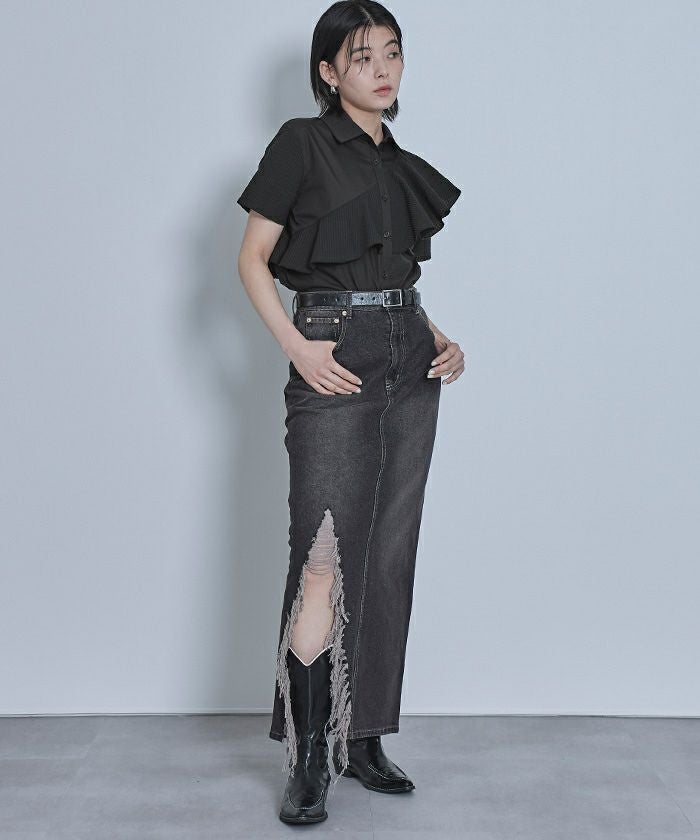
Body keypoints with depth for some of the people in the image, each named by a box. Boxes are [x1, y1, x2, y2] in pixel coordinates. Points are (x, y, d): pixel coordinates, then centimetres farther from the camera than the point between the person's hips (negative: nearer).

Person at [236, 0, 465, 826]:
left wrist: (440, 341, 6)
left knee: (388, 559, 7)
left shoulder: (403, 166, 17)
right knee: (324, 564, -11)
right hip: (337, 365, -6)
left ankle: (364, 740, 18)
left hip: (409, 363, 7)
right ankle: (308, 758, 0)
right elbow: (252, 259, -3)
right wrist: (296, 347, -14)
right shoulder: (302, 143, 0)